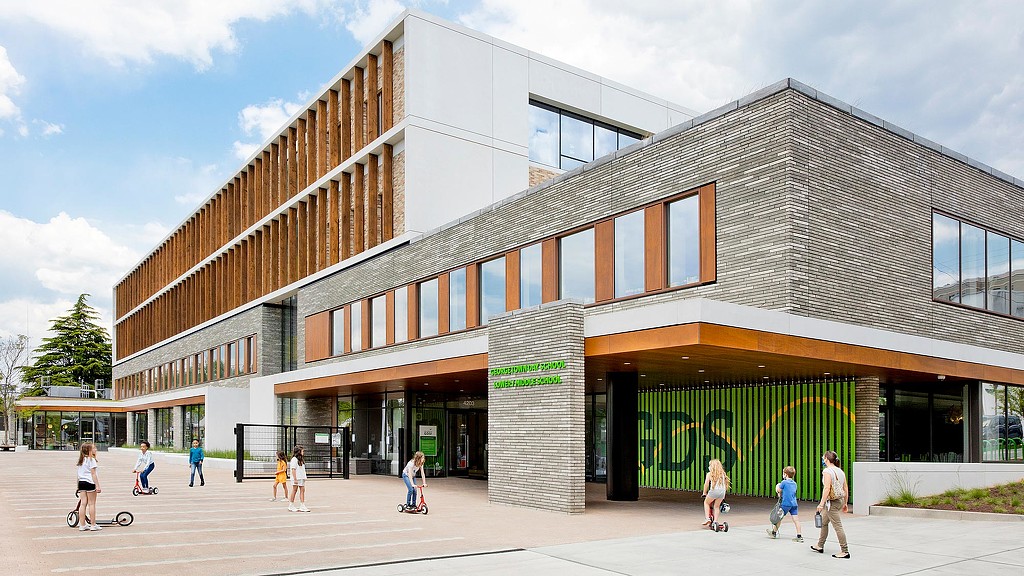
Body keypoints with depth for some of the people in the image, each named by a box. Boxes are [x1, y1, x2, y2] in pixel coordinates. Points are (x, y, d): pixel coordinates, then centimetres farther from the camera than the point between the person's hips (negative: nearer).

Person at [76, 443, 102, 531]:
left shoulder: (81, 460, 12)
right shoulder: (91, 460, -10)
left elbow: (79, 474, 15)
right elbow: (93, 474, -14)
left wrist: (78, 486, 22)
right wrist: (97, 486, -13)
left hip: (81, 483, 7)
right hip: (90, 483, -7)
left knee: (83, 503, 8)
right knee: (91, 504, 0)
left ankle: (82, 525, 9)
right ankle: (93, 525, 5)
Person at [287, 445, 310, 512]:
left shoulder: (301, 459, 16)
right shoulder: (294, 459, -10)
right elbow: (293, 469, -14)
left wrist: (304, 478, 14)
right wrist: (295, 479, -18)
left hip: (301, 478, 8)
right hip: (296, 478, -8)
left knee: (302, 490, 1)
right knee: (295, 490, 0)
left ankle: (302, 506, 0)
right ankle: (291, 506, 10)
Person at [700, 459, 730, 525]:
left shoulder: (709, 474, 5)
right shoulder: (723, 473, 17)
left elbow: (706, 484, 0)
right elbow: (725, 484, 17)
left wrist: (704, 493, 12)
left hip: (714, 490, -4)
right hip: (722, 492, 4)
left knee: (706, 502, 21)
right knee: (716, 506, 20)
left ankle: (707, 518, 11)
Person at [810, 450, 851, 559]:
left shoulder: (827, 471, -15)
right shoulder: (840, 471, 9)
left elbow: (827, 489, -22)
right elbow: (846, 488, 12)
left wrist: (821, 504, -19)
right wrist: (845, 503, 20)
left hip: (832, 502, -9)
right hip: (840, 500, 9)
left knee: (838, 526, -4)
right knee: (823, 522, 20)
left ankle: (845, 551, -1)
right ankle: (820, 546, 29)